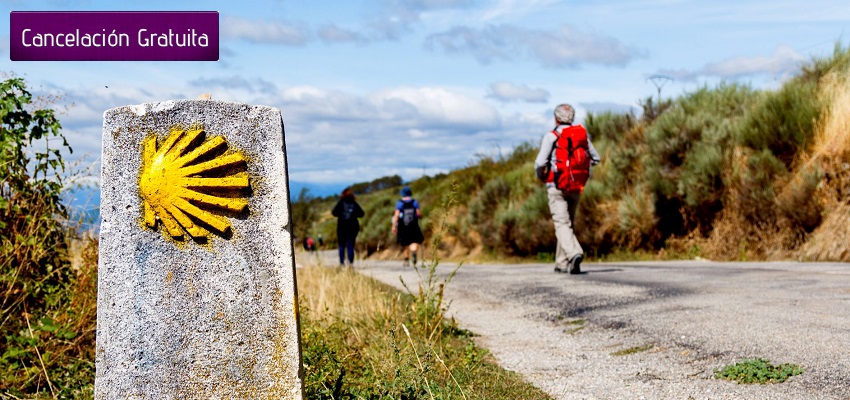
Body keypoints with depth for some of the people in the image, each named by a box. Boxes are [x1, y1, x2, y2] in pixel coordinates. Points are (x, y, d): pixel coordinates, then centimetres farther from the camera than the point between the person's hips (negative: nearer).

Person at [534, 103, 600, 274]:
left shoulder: (551, 136, -8)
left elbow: (540, 162, -15)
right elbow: (595, 159, 13)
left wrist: (541, 176, 6)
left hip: (557, 186, -5)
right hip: (576, 187, 5)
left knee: (562, 224, -9)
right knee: (569, 223, 16)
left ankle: (575, 253, -34)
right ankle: (562, 263, 21)